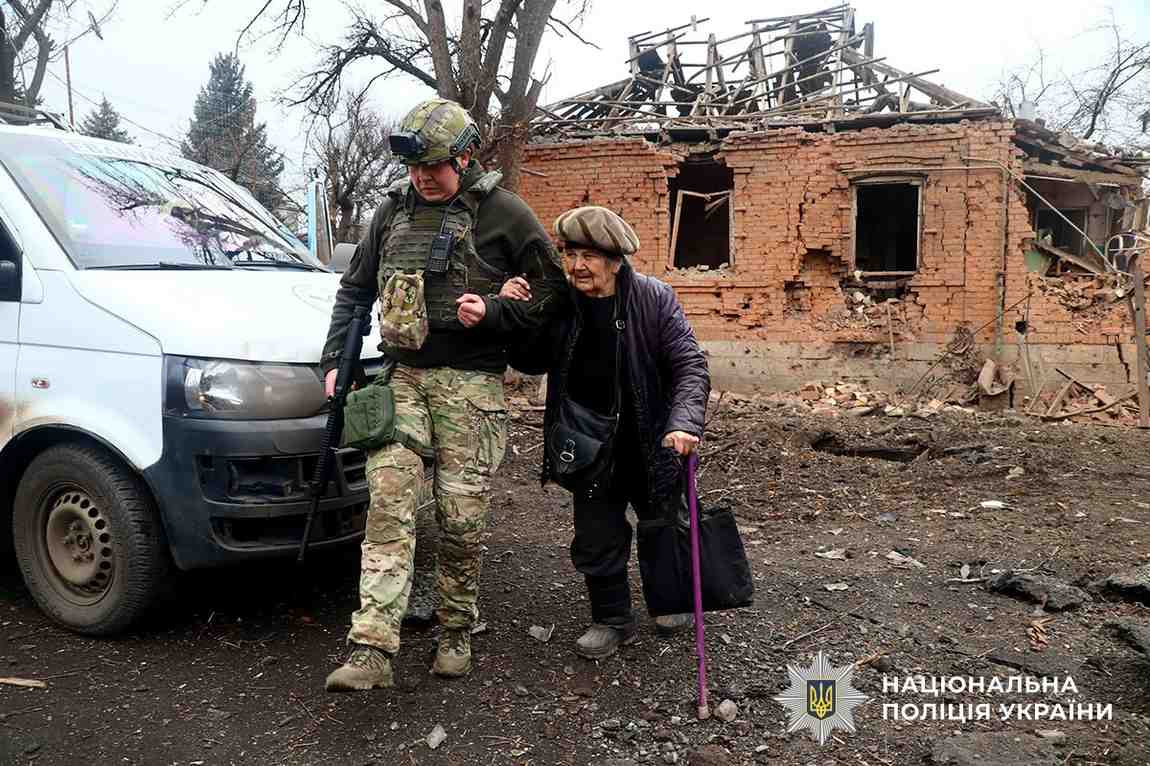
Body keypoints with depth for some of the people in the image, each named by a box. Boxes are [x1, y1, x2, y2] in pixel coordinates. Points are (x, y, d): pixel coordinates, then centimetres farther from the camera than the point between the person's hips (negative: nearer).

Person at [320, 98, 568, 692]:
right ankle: (371, 649, -12)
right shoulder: (393, 210, 13)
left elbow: (553, 288, 4)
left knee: (460, 515, 0)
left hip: (469, 381, -3)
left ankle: (456, 632, 20)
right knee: (388, 500, -10)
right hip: (402, 376, 3)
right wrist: (334, 361, 13)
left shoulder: (502, 212, 0)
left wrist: (494, 312, -11)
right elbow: (354, 289, 21)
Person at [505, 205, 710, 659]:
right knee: (596, 537, 5)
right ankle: (612, 620, 25)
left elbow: (690, 366, -18)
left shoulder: (654, 299, -16)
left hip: (652, 444, -2)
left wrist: (683, 423, -34)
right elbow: (532, 363, 7)